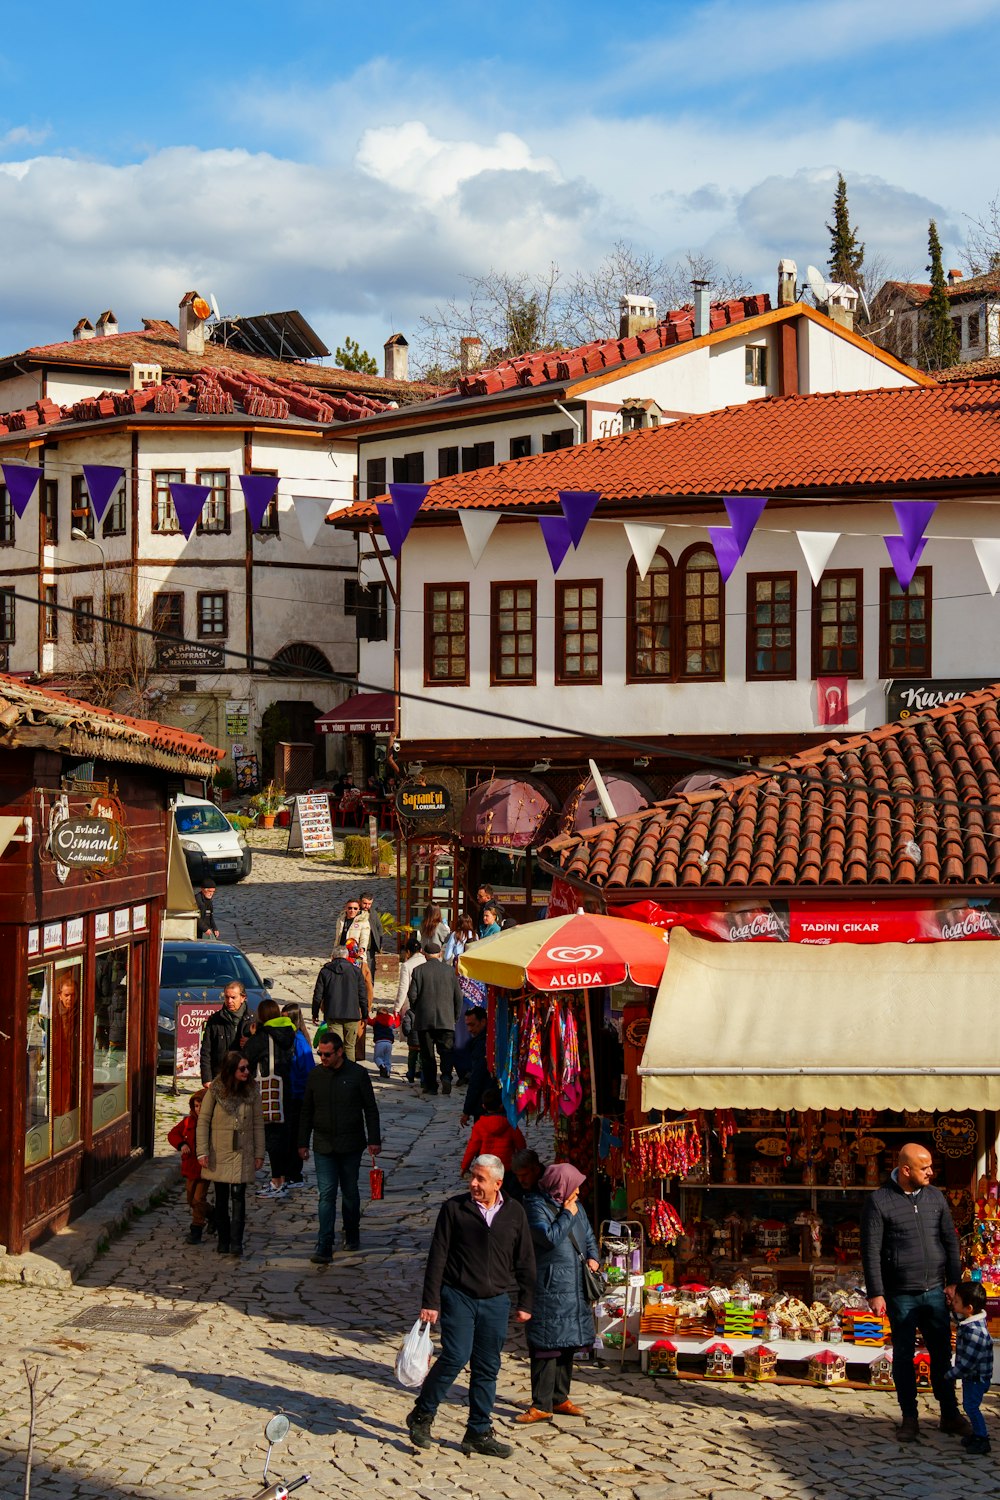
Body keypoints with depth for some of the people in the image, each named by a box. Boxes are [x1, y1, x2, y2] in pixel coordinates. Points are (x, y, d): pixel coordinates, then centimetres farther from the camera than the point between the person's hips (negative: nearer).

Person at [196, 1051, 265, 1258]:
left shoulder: (252, 1091, -1)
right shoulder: (215, 1090, -6)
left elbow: (258, 1124, 5)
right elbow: (203, 1121, -2)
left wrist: (259, 1154, 3)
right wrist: (202, 1152, -8)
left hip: (242, 1153, 0)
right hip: (219, 1153, 0)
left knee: (238, 1196, -9)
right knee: (221, 1198, 8)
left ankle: (236, 1242, -10)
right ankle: (223, 1240, 18)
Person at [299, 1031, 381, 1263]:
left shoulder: (357, 1074, -4)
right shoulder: (315, 1075, 3)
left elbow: (370, 1109, 1)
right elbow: (306, 1111, 11)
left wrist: (374, 1140, -3)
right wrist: (303, 1142, 9)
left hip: (351, 1145, -1)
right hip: (324, 1146, 1)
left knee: (350, 1192, 11)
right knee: (326, 1195, -6)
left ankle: (352, 1236, 31)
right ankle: (324, 1248, -9)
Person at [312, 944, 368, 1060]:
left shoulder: (325, 971, 4)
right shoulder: (356, 971, 5)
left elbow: (318, 995, 5)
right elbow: (363, 996, 5)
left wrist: (315, 1014, 16)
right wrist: (364, 1015, 13)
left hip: (332, 1015, 0)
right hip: (352, 1015, 1)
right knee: (350, 1046, 10)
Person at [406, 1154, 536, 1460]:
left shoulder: (514, 1213, 6)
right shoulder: (454, 1208, -2)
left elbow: (525, 1261, 13)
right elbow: (437, 1257, -2)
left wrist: (525, 1303, 11)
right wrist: (430, 1302, -7)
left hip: (496, 1301, 3)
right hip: (458, 1296, -3)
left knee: (487, 1368, 6)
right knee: (456, 1357, -15)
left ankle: (479, 1433, 15)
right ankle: (422, 1414, 5)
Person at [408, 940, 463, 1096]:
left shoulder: (418, 970, -2)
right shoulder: (450, 971, 2)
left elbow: (412, 995, -5)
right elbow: (458, 996, 4)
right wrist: (455, 1016, 16)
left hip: (424, 1019, 0)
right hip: (446, 1020, 0)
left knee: (427, 1054, 6)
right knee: (446, 1051, 4)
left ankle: (430, 1085, 5)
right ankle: (446, 1076, -20)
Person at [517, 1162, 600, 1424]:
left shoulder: (574, 1206, 14)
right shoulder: (536, 1207, -10)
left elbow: (588, 1235, 24)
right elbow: (550, 1237, -23)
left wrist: (593, 1257, 6)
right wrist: (567, 1214, -13)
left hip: (575, 1288, 8)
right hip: (549, 1288, -8)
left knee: (567, 1343, 13)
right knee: (546, 1345, -9)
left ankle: (559, 1398, 23)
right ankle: (541, 1405, -5)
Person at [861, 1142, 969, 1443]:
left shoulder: (935, 1197, 5)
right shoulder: (879, 1201, -8)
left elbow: (950, 1241, 11)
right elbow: (871, 1251, -8)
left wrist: (953, 1281, 5)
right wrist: (875, 1294, -11)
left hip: (935, 1291, 3)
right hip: (901, 1294, -3)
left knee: (942, 1354, 8)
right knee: (903, 1356, 5)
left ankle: (950, 1415, 18)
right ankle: (909, 1418, 15)